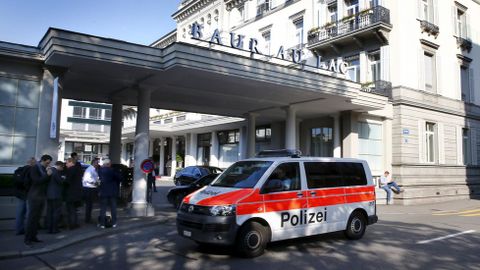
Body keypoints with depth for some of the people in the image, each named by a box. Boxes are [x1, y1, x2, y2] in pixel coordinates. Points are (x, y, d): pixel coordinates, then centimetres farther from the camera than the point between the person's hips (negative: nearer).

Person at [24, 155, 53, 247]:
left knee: (37, 217, 8)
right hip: (34, 196, -7)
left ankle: (33, 236, 14)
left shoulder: (44, 169, 11)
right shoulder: (34, 168, -9)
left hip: (42, 196, 7)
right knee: (31, 217, -4)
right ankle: (27, 238, 1)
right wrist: (47, 175, -21)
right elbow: (36, 181, -19)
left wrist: (48, 174, -3)